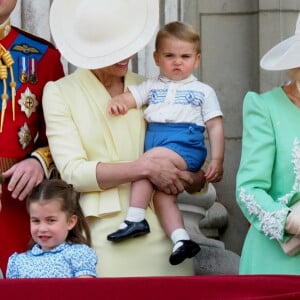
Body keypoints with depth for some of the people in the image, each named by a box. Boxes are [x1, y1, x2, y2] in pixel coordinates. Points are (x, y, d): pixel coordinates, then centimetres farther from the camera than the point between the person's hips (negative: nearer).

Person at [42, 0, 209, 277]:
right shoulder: (59, 93, 3)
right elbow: (72, 172, -8)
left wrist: (198, 178, -8)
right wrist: (143, 167, -16)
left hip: (158, 232, 3)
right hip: (101, 238, -2)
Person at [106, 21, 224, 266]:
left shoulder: (203, 91, 12)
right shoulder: (152, 87, 21)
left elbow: (216, 127, 8)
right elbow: (130, 97, 9)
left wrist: (217, 160, -2)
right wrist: (117, 103, -16)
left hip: (185, 145, -5)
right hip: (153, 141, 5)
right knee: (162, 194, -11)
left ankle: (136, 219, -23)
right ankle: (181, 240, -12)